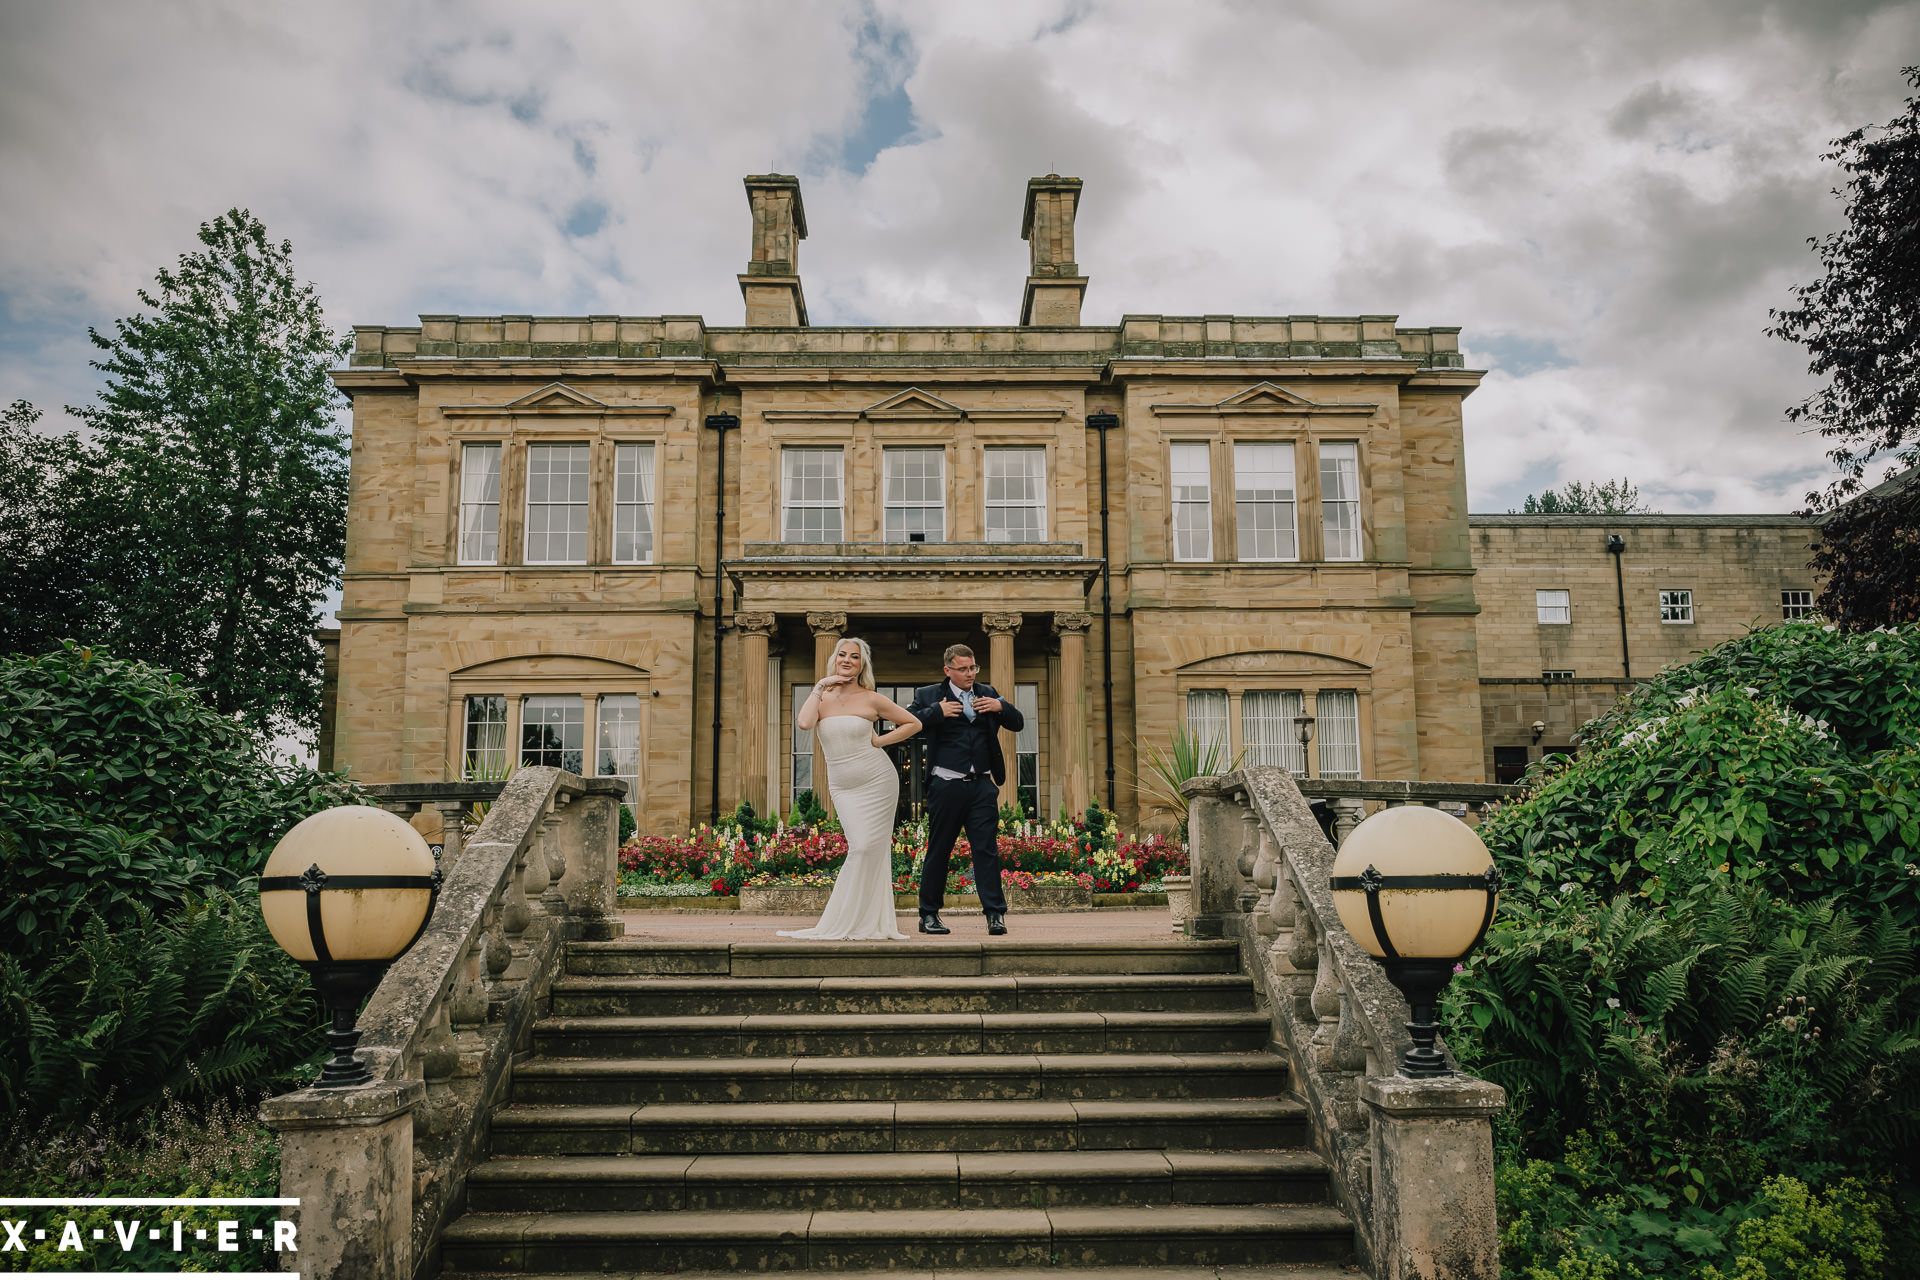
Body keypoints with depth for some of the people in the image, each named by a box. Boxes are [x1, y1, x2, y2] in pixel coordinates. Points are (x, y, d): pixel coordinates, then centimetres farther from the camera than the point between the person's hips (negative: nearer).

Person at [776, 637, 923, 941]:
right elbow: (805, 723, -18)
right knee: (860, 849, -5)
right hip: (843, 787, 2)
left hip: (877, 782, -1)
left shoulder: (871, 699, -2)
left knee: (871, 849, -5)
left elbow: (914, 723, 5)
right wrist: (821, 686, -10)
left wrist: (880, 740, -4)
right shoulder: (822, 696, 4)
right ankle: (869, 924, 2)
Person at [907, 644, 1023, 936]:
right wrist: (936, 712, -14)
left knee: (986, 849, -2)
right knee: (938, 851, 6)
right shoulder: (929, 695, 5)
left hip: (982, 785, 2)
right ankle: (928, 914, 16)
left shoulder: (988, 694, 15)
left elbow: (1018, 723, 15)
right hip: (947, 786, -2)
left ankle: (995, 914, -1)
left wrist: (1000, 706, -3)